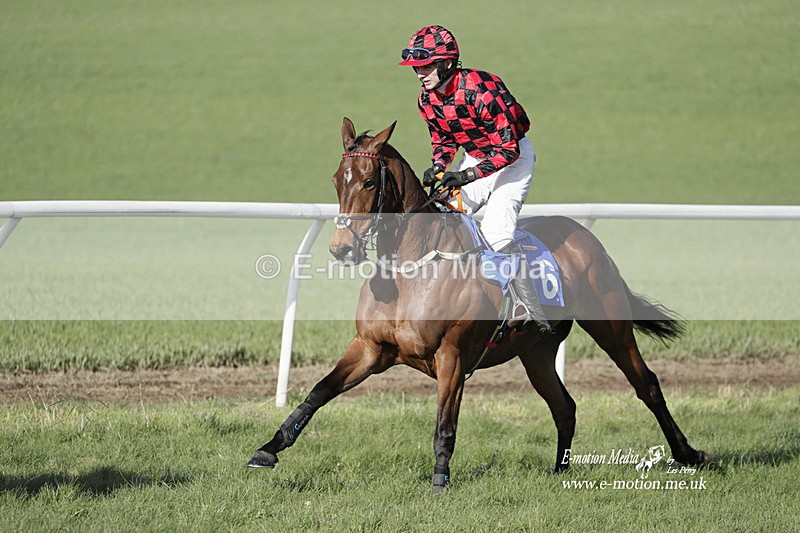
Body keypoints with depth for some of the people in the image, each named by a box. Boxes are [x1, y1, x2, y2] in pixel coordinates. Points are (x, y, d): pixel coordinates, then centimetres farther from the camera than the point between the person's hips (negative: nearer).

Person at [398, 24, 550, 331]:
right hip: (474, 157, 8)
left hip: (514, 156, -8)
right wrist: (438, 167, -11)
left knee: (496, 232, -23)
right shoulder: (427, 100, -7)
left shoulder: (481, 90, -31)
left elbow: (508, 149, -29)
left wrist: (467, 175, -35)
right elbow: (443, 139, 10)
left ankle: (533, 313, -17)